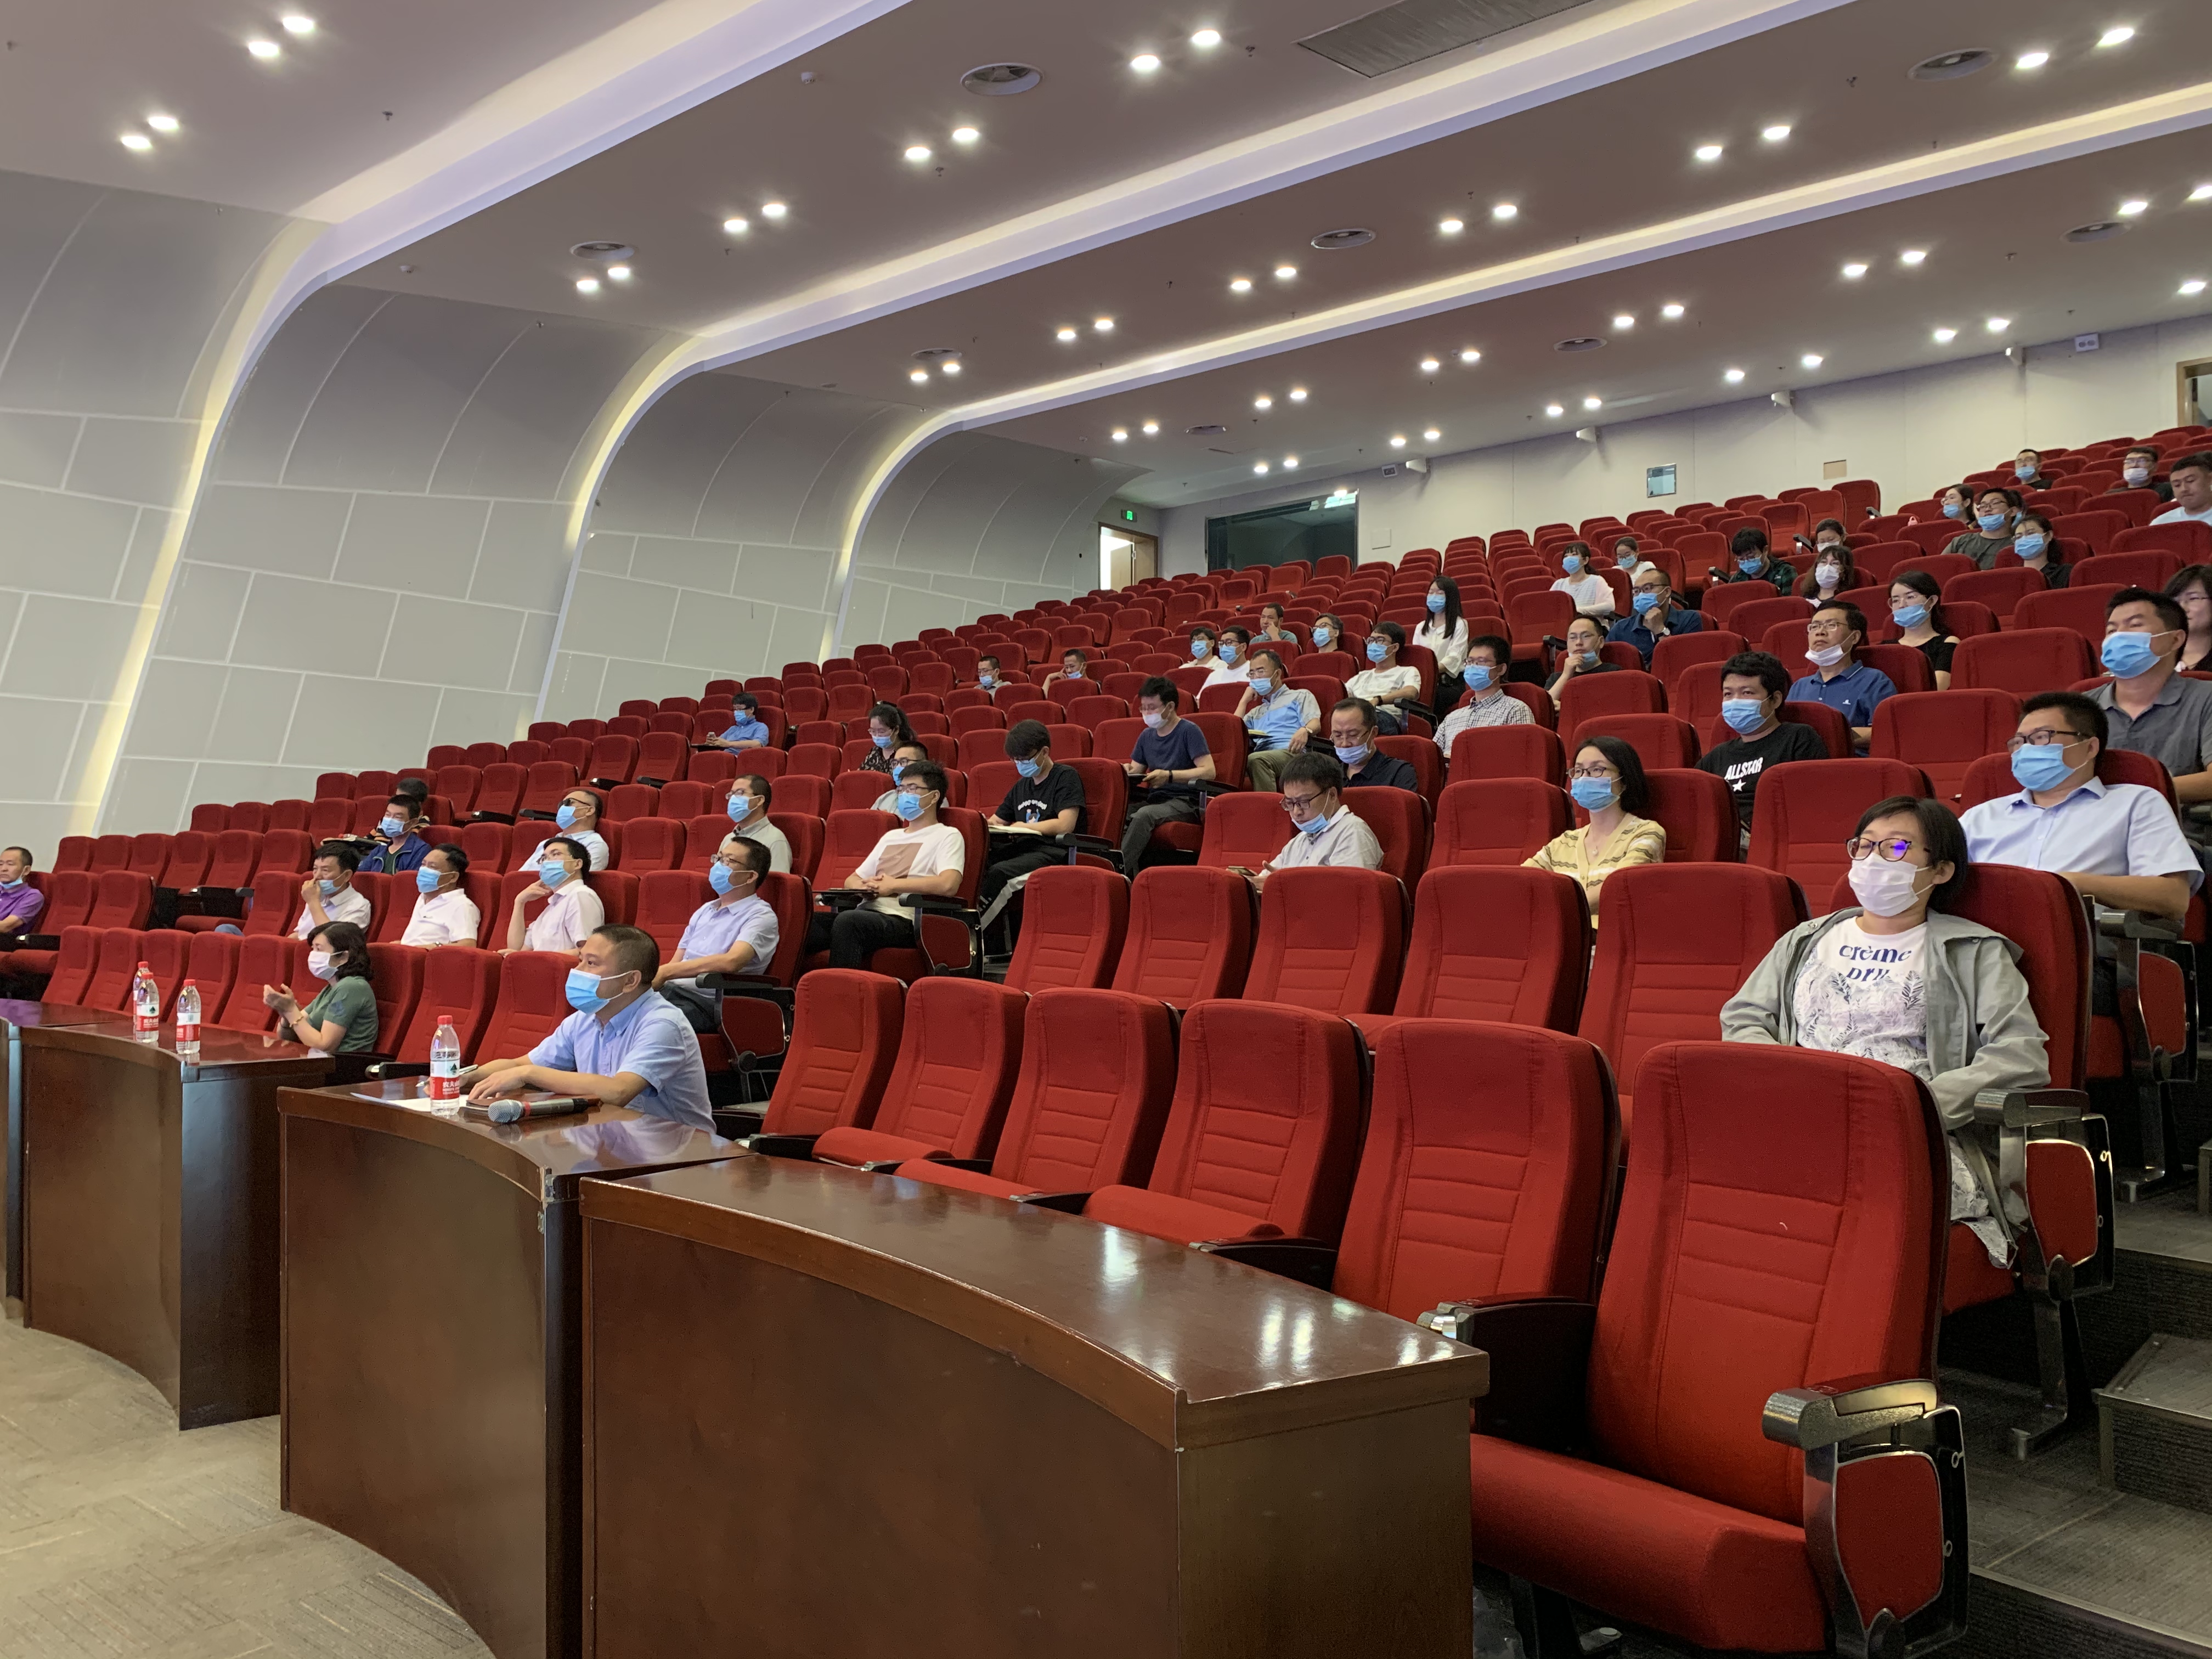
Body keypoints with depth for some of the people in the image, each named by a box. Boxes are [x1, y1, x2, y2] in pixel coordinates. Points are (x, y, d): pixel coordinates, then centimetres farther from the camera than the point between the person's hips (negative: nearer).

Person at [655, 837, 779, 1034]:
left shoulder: (760, 916, -1)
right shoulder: (705, 910, 25)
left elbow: (731, 962, -19)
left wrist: (665, 972, -20)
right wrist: (653, 977, -1)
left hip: (707, 1001, -7)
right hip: (670, 989, 7)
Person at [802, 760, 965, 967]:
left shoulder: (947, 836, 7)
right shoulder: (891, 836, 30)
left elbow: (948, 885, -13)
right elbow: (852, 880, 29)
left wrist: (892, 885, -7)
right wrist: (866, 886, 3)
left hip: (904, 921, -6)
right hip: (867, 912, 7)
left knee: (847, 921, -37)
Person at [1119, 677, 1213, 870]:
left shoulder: (1189, 731, -3)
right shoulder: (1147, 736, 18)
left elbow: (1209, 772, -13)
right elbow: (1136, 773, 23)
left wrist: (1169, 776, -21)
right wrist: (1126, 772, -3)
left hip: (1184, 802, -6)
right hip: (1154, 800, 6)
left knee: (1144, 815, -36)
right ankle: (1132, 877, -29)